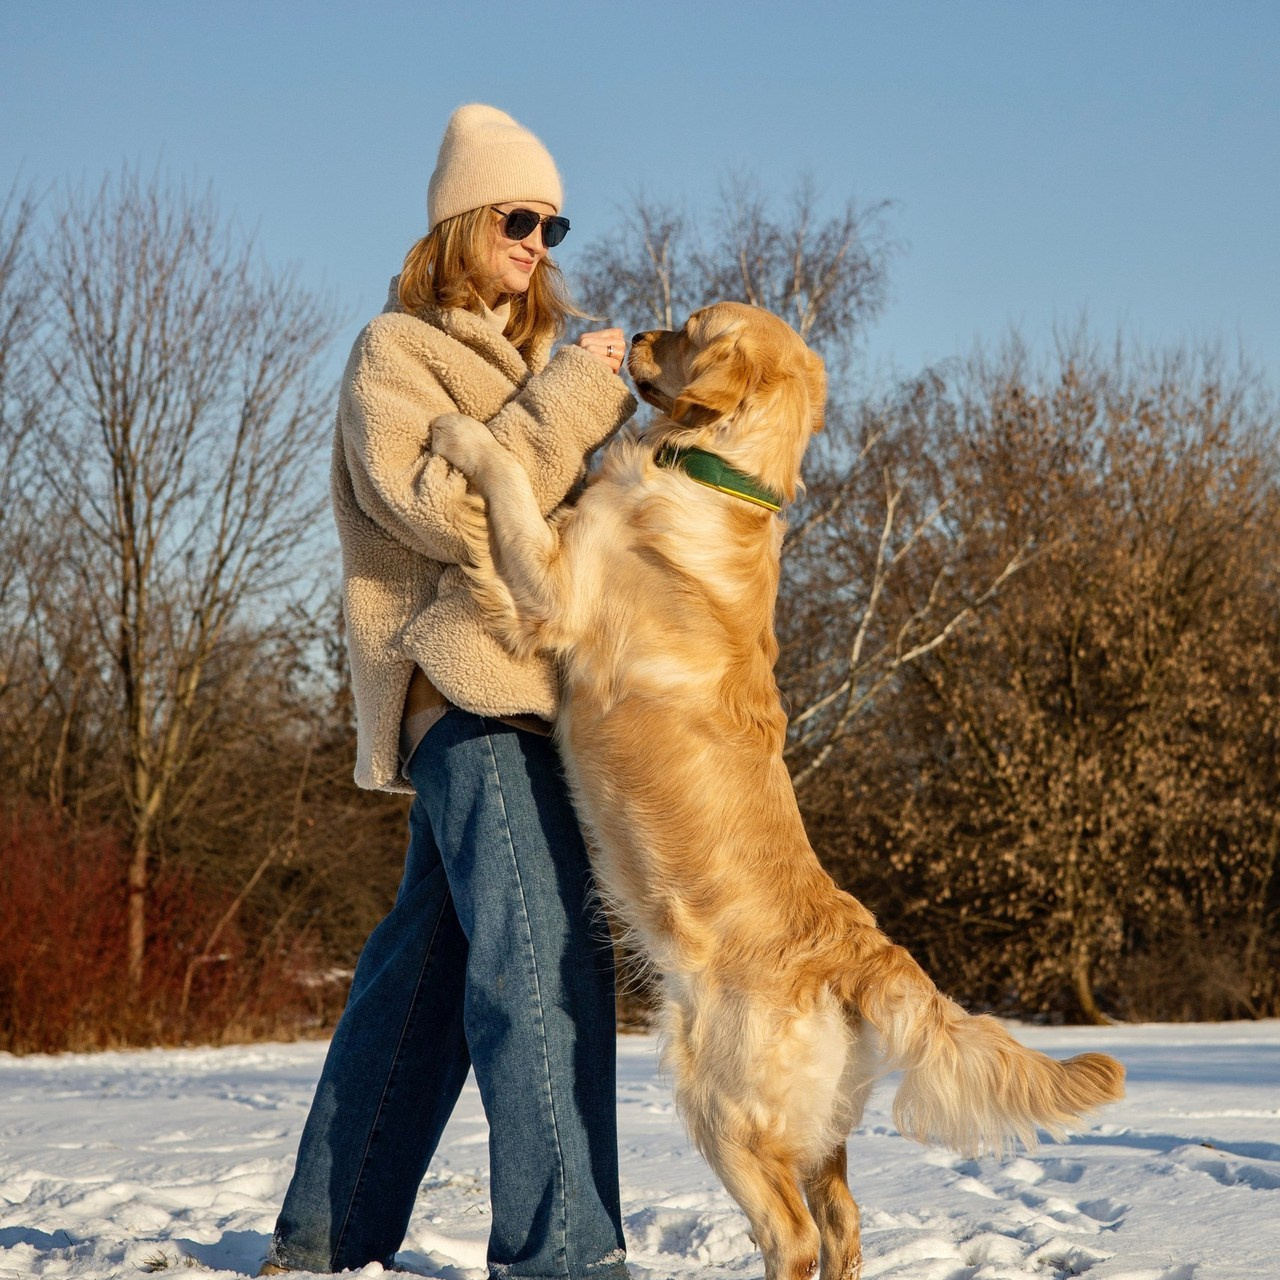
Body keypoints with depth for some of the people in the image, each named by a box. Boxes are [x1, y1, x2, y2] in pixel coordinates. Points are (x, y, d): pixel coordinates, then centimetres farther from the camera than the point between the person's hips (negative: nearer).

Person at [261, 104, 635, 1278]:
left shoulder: (525, 359, 25)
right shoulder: (396, 353, 0)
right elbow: (445, 510, -14)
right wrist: (570, 398, -14)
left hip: (533, 686, 8)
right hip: (471, 690, -8)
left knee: (424, 962, 10)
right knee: (539, 959, -19)